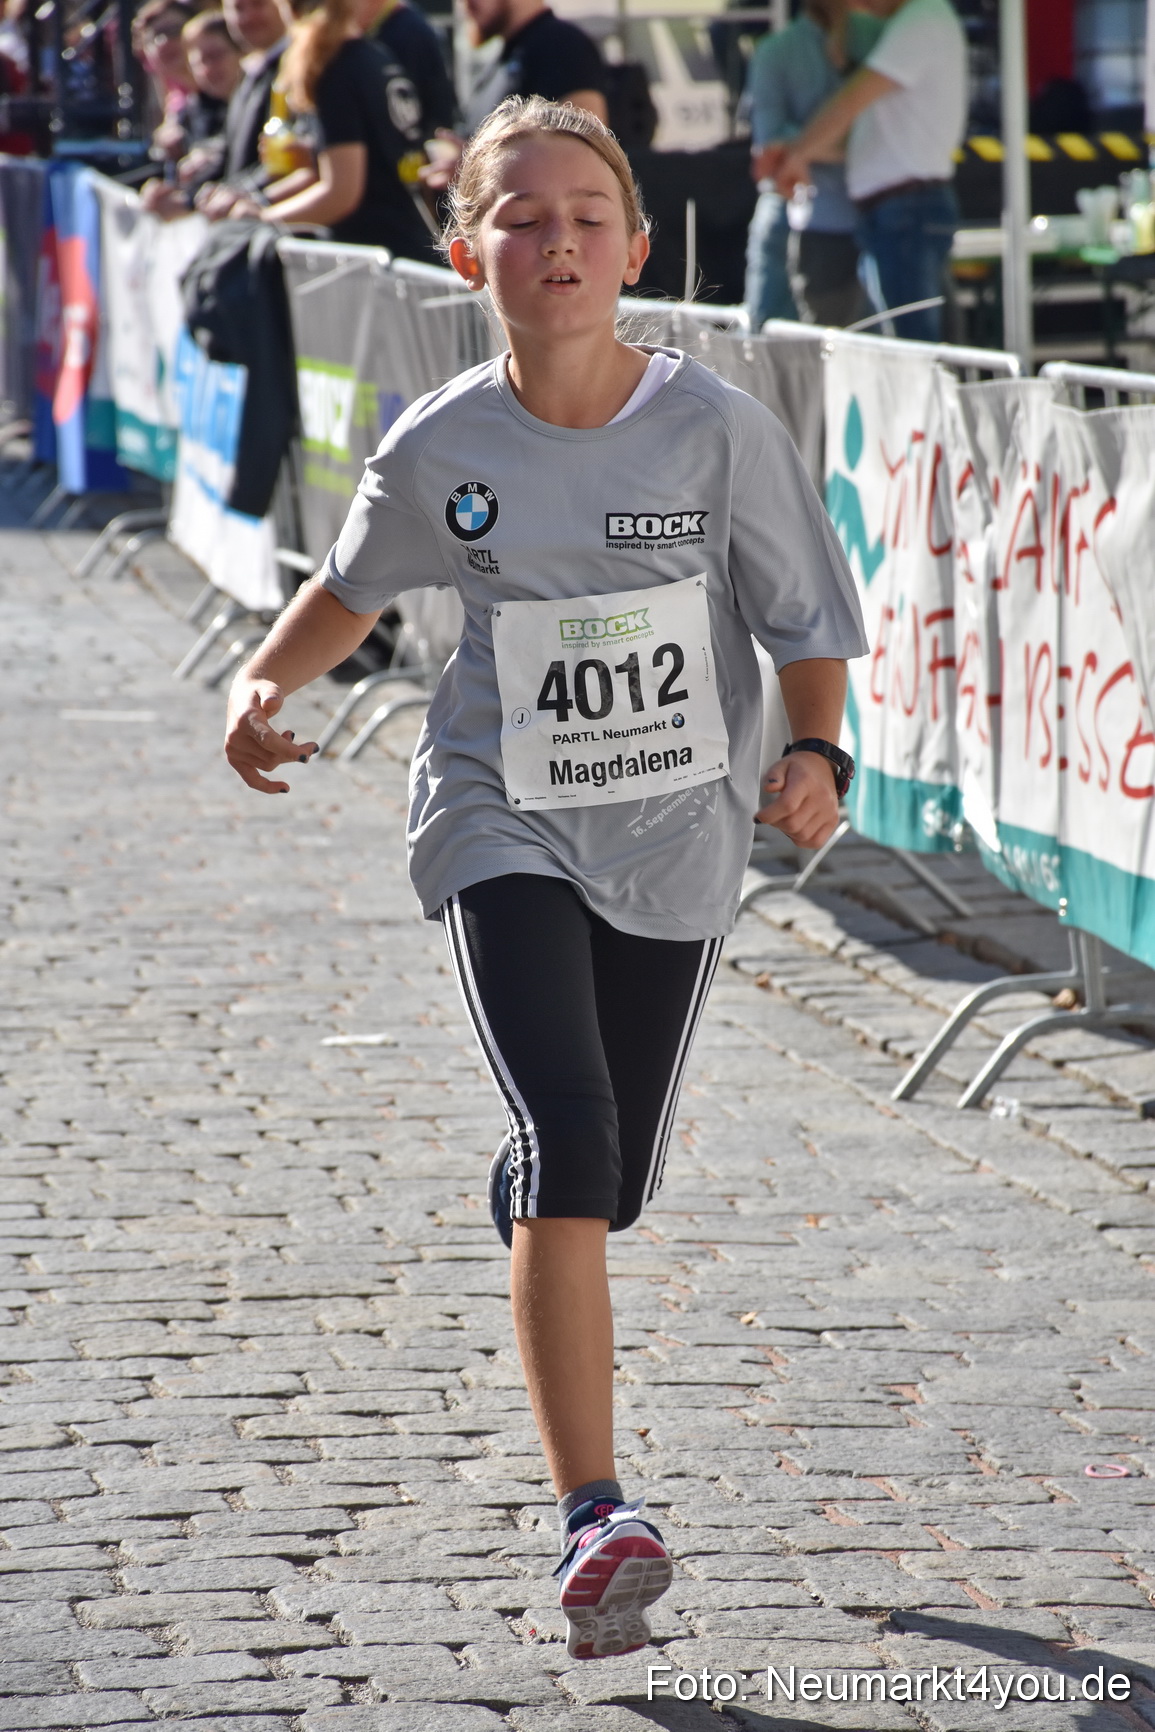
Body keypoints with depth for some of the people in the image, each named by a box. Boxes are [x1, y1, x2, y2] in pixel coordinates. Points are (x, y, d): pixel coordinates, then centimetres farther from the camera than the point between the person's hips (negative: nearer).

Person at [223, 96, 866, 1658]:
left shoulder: (715, 427, -11)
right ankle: (594, 1517, -22)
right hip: (505, 830, -1)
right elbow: (355, 587, 12)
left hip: (677, 837, 2)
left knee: (611, 1176, 14)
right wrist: (262, 686, -3)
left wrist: (815, 757, -18)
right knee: (569, 1131, -21)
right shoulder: (439, 449, -8)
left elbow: (806, 617, -2)